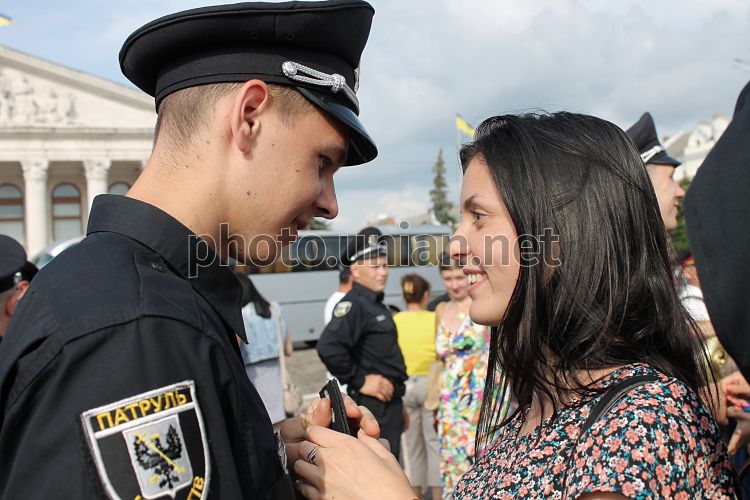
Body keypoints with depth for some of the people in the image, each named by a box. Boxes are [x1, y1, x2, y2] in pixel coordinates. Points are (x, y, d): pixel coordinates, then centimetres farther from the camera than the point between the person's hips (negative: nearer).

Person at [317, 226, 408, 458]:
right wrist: (360, 381, -23)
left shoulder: (377, 305, 14)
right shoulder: (353, 305, -17)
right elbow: (328, 347, -33)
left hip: (389, 404, 10)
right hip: (372, 407, -10)